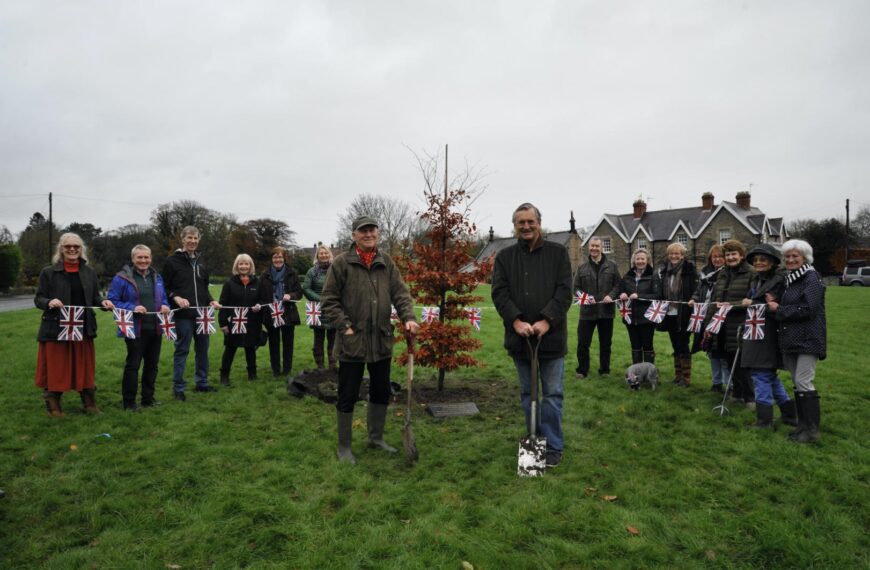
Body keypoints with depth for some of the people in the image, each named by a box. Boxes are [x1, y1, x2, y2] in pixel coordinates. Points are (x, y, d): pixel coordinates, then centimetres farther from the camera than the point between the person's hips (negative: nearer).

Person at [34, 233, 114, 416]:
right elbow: (38, 299, -2)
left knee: (85, 367, 11)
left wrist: (103, 302, -12)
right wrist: (49, 302, -24)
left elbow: (95, 298, 10)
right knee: (56, 368, 5)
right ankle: (53, 406, 20)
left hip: (83, 328, 3)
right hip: (56, 329, -3)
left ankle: (89, 403, 22)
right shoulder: (48, 272, -2)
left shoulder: (89, 272, 8)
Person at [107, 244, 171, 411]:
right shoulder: (122, 278, -7)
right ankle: (128, 402, 9)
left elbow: (163, 298, 20)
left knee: (152, 364, 12)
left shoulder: (157, 277, 12)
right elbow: (112, 301, -9)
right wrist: (132, 308, -22)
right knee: (133, 365, -3)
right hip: (135, 329, -6)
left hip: (155, 329, 6)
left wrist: (165, 306, -3)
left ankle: (148, 398, 24)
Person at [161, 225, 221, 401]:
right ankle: (178, 388, 11)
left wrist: (211, 301, 5)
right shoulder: (172, 261, -4)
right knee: (182, 350, 0)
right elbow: (164, 287, -4)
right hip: (183, 314, -6)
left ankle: (202, 383, 25)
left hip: (202, 313, 6)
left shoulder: (200, 261, 14)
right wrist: (176, 298, -20)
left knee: (203, 349, 12)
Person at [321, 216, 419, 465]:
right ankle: (344, 446, 23)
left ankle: (376, 437, 36)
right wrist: (344, 326, -13)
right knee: (348, 395, 6)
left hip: (382, 341, 5)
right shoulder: (341, 263, -7)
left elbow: (400, 293, 5)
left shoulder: (387, 263, 6)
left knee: (381, 392, 17)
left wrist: (408, 317, -11)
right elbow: (328, 300, -5)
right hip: (352, 342, -5)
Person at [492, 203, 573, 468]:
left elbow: (564, 291, -6)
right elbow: (499, 292, -3)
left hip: (551, 336, -2)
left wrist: (546, 321, -18)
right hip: (519, 337, 2)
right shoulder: (505, 257, 6)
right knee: (527, 394, 13)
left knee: (552, 394, 3)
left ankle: (553, 446, 16)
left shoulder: (558, 252, 2)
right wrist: (516, 321, -18)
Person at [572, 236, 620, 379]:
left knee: (605, 343, 10)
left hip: (606, 311, 0)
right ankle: (582, 370, 14)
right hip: (587, 311, 0)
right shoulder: (582, 268, 5)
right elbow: (576, 287, 4)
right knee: (583, 342, 1)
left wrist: (611, 295, -14)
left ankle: (604, 370, 23)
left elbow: (618, 284, 4)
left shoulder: (612, 266, 5)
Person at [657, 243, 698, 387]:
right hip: (669, 314, 5)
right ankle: (678, 374, 23)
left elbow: (696, 291, -9)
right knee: (675, 346, 13)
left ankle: (686, 377, 8)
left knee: (683, 345, -1)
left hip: (683, 315, -5)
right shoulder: (663, 270, 9)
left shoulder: (689, 269, -6)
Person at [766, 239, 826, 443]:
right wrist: (774, 302, 4)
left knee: (804, 382, -8)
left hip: (808, 340, -8)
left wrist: (778, 309, -12)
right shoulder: (789, 279, 14)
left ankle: (812, 430, 1)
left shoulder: (811, 278, -11)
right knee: (797, 382, 13)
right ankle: (802, 424, 22)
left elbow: (807, 309, -20)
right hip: (791, 339, 8)